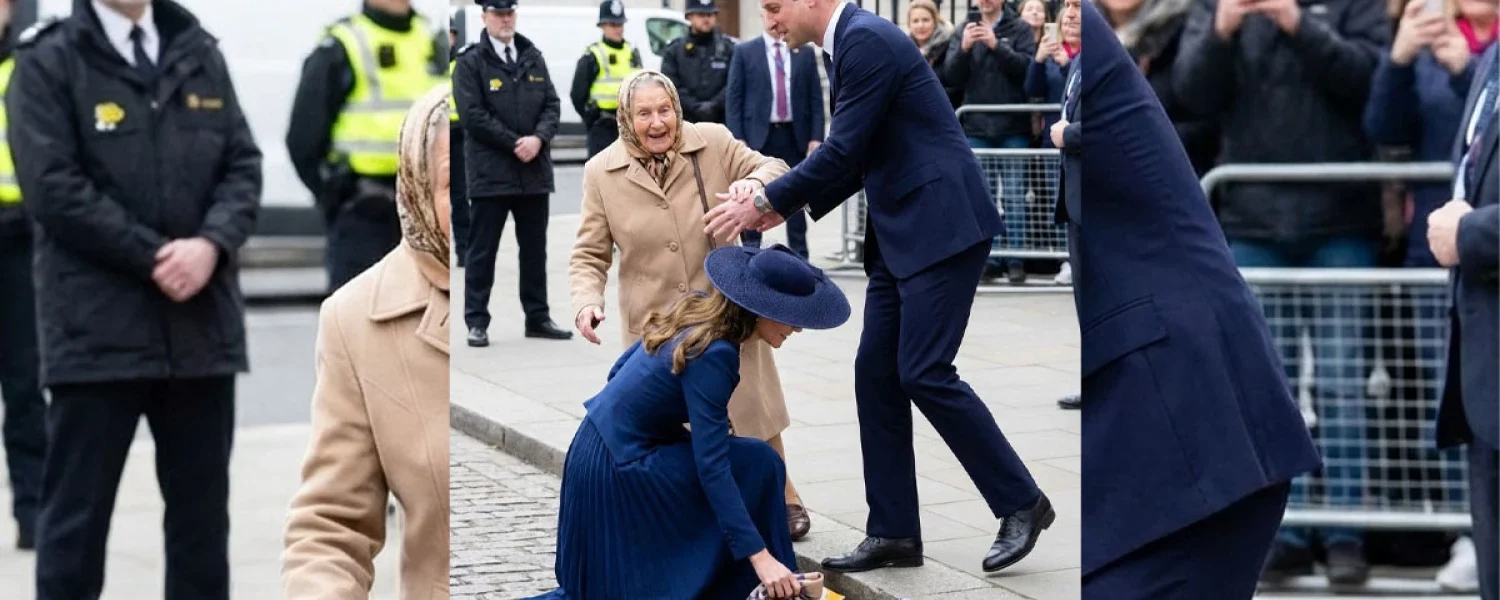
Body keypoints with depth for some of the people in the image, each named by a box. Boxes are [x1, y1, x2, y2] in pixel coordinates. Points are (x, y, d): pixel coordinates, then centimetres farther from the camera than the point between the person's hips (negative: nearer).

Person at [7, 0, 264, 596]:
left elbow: (243, 164, 7)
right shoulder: (48, 61, -3)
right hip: (97, 325, -4)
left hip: (201, 318, 5)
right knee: (77, 514, 2)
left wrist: (211, 245, -12)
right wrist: (154, 258, -15)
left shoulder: (199, 53, 11)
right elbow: (51, 187, -12)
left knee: (202, 511, 11)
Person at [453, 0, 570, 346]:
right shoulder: (470, 62, -4)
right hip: (490, 171, -5)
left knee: (535, 249, 11)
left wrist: (538, 139, -11)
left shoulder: (533, 57, 11)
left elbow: (552, 105, 7)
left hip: (534, 170, 5)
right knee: (482, 251, 1)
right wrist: (515, 144, -14)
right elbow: (473, 115, -11)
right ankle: (477, 322, 6)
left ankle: (538, 317, 19)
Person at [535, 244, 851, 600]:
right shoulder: (712, 355, -25)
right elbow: (712, 468, -29)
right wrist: (760, 556, -31)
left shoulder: (694, 313, 0)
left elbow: (620, 372, 12)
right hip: (618, 469, -9)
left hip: (601, 449, 9)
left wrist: (708, 416, 12)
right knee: (756, 465, -8)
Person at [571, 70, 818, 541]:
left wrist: (755, 180, -25)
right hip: (653, 324, 0)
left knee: (754, 408, 9)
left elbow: (775, 170, -1)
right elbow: (590, 254, 0)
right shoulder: (602, 172, -4)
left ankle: (783, 497, 30)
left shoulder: (713, 143, -5)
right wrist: (587, 300, -18)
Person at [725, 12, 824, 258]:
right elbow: (734, 97, 1)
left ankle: (799, 256, 13)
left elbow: (816, 98, 6)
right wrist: (737, 138, -8)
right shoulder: (744, 51, 3)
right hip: (758, 135, -1)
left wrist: (816, 137, -2)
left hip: (795, 136, 1)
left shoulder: (805, 52, 8)